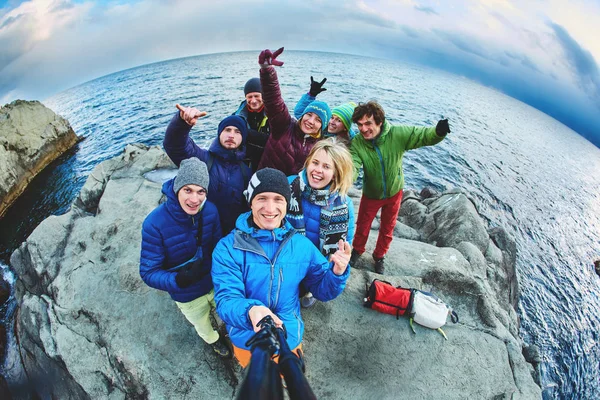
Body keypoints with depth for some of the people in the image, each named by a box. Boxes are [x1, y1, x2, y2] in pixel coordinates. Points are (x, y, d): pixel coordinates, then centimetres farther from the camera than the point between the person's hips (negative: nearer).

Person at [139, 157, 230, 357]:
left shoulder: (210, 210, -24)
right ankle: (213, 340, 66)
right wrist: (177, 280, -44)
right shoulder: (154, 223, -31)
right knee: (203, 326, 30)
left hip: (216, 285, 2)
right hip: (188, 296, -1)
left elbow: (218, 248, -11)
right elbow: (148, 273, -26)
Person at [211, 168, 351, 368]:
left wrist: (336, 273, -27)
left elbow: (322, 291, -5)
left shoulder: (302, 245, -12)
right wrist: (250, 311, -47)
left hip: (289, 341, 1)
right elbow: (225, 300, -25)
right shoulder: (228, 248, -20)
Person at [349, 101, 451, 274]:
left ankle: (379, 256, 49)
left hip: (394, 192, 1)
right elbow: (353, 167, -38)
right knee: (362, 226, 20)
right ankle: (357, 250, 51)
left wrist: (438, 132, -46)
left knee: (387, 229, 21)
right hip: (371, 194, -1)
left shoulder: (398, 134, -26)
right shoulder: (357, 143, -26)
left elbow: (423, 135, -22)